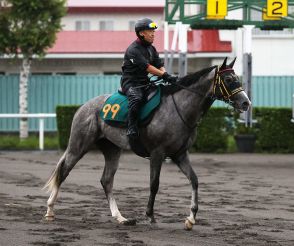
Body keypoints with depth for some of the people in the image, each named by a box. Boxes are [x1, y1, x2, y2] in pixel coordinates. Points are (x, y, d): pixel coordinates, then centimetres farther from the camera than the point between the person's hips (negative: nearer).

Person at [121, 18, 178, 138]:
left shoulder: (151, 49, 14)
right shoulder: (133, 49, -15)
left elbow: (159, 65, 5)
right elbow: (146, 67, -23)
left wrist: (168, 76, -16)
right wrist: (164, 75, -28)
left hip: (144, 81, 9)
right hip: (130, 82, -9)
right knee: (136, 98, -36)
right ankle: (132, 128, -32)